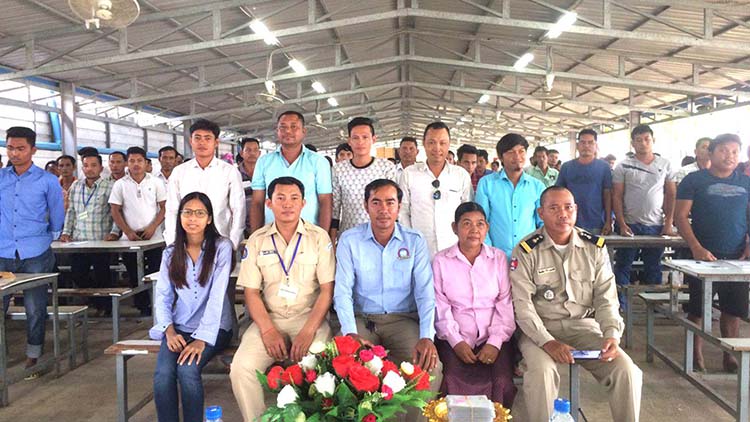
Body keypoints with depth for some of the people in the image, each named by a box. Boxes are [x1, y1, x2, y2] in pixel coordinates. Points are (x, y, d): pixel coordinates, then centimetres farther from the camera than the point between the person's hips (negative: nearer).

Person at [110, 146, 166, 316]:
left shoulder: (156, 182, 4)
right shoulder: (120, 185, 5)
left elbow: (164, 207, 3)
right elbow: (115, 211, 4)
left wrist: (153, 227, -10)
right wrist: (128, 232, -6)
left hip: (154, 236, -1)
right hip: (130, 237, 1)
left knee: (155, 273, -3)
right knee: (134, 275, 5)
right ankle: (143, 307, 14)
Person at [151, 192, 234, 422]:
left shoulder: (221, 247, -4)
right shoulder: (171, 253, 10)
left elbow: (217, 296, -13)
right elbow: (162, 296, 4)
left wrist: (202, 338, -21)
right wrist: (169, 330, -13)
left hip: (213, 328, -3)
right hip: (179, 328, 3)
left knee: (187, 369, -27)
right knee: (162, 374, -23)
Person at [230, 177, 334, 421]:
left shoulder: (319, 237, 2)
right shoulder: (257, 241, 7)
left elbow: (327, 289, -3)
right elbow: (251, 292, 4)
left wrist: (308, 331, -15)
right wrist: (268, 330, -11)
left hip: (309, 317, -2)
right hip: (269, 319, 2)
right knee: (241, 368, -21)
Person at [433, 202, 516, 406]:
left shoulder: (499, 258, 8)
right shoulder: (441, 261, 5)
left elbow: (506, 305, 4)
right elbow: (440, 308, 1)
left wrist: (495, 342, -8)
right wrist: (456, 342, -10)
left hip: (494, 338, 1)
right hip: (455, 339, -1)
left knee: (501, 381, -23)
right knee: (456, 381, -26)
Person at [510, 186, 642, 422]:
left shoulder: (595, 247, 4)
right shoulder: (526, 251, -6)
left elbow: (606, 299, 3)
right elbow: (522, 305, -10)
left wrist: (612, 335, -14)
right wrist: (547, 342, -22)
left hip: (584, 325, 3)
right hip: (540, 328, -3)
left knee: (627, 370, -18)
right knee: (541, 371, -31)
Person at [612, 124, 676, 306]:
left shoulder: (665, 165, 6)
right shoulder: (623, 166, 0)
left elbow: (671, 195, 6)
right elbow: (616, 197, -1)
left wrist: (668, 224, -2)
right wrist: (622, 224, -10)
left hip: (656, 226, 2)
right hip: (629, 225, -1)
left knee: (653, 268, 9)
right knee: (623, 267, 3)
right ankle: (620, 306, 11)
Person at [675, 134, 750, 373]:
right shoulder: (695, 180, -1)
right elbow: (680, 216, -6)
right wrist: (697, 248, -16)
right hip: (703, 255, -3)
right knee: (698, 308, 2)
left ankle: (729, 355, 24)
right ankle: (696, 355, 16)